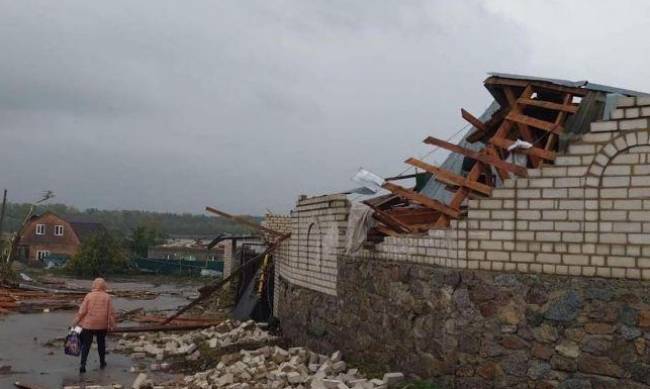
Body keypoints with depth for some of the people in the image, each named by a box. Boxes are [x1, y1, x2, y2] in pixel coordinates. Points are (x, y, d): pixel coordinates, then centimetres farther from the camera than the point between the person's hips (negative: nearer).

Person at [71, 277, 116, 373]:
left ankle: (83, 365, -8)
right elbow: (111, 312, -4)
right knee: (101, 343, 18)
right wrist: (112, 324, 5)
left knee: (86, 344, 4)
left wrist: (75, 322, 0)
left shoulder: (89, 296, -7)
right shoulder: (107, 297, -5)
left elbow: (82, 311, -9)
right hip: (102, 325, 1)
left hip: (88, 324, -1)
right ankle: (102, 363, 28)